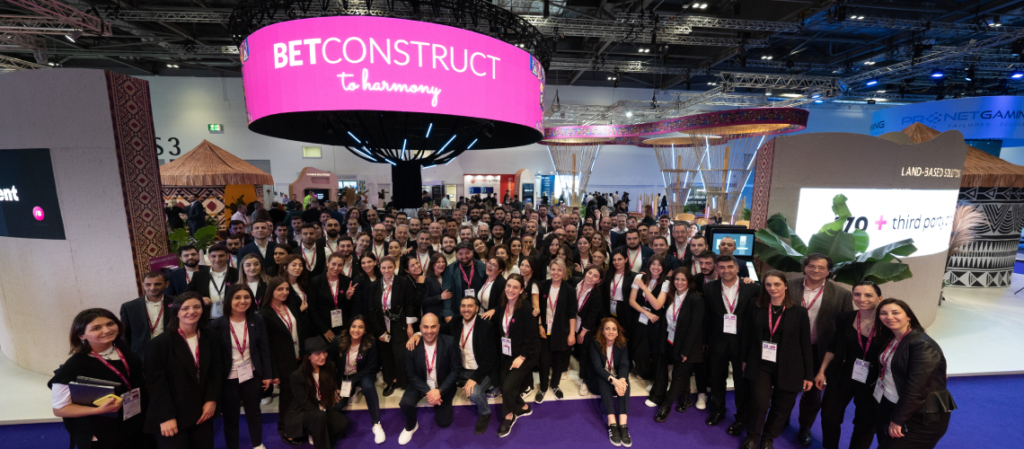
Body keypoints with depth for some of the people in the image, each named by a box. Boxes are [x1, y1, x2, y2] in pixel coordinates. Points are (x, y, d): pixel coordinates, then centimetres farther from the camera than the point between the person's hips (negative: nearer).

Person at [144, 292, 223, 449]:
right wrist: (166, 417, -13)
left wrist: (212, 400, -4)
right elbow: (155, 382, -11)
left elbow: (217, 370, 5)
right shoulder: (160, 342, -11)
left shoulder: (212, 338, 3)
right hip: (171, 417, -4)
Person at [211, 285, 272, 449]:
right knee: (230, 417, 14)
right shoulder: (218, 324, -14)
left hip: (252, 376, 2)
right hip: (228, 378, -2)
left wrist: (267, 374, -2)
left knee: (254, 412, 18)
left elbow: (264, 348, -2)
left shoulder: (257, 320, -6)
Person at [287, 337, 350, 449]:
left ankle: (316, 436, 7)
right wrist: (321, 411, -20)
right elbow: (306, 404, -18)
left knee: (343, 423, -20)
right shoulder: (297, 375, -22)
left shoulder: (329, 366, -10)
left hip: (323, 409, 5)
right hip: (302, 413, -5)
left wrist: (335, 392, -9)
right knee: (319, 416, -36)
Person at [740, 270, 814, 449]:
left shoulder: (799, 312, -7)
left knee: (781, 408, 13)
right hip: (760, 366, 0)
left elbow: (806, 344, -3)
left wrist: (809, 374, -2)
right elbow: (747, 337, 5)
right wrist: (744, 359, 8)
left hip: (788, 369, 0)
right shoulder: (756, 309, -3)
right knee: (759, 405, -4)